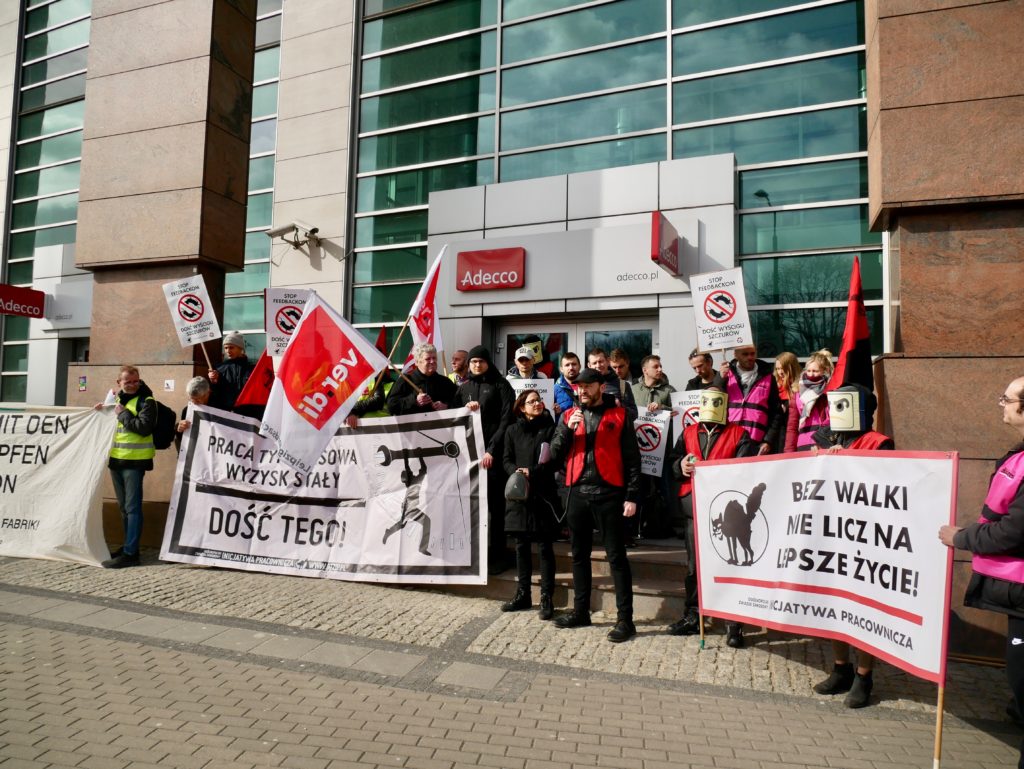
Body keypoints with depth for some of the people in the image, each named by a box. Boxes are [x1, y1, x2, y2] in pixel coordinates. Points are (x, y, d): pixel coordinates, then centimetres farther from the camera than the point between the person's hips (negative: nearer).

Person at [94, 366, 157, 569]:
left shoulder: (146, 401, -7)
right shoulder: (116, 399, 16)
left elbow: (144, 427, -22)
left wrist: (122, 413, -13)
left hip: (134, 461, -8)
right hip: (116, 459, 8)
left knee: (132, 507, -7)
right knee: (123, 506, 15)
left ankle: (130, 553, -6)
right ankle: (128, 546, 25)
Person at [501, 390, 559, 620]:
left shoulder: (549, 428, -1)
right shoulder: (513, 431, 10)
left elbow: (555, 461, -5)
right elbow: (507, 460, 8)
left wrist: (532, 473, -14)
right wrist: (516, 472, -12)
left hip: (543, 493, -3)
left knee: (544, 546, 0)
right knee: (521, 545, 10)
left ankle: (547, 598, 8)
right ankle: (522, 594, 22)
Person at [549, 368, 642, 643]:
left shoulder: (619, 415, 1)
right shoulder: (569, 415, 11)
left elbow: (632, 458, -1)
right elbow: (554, 453, 5)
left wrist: (631, 496, -7)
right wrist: (568, 429, -11)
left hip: (608, 493, -4)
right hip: (577, 493, 4)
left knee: (616, 556, -1)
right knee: (579, 555, 13)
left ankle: (625, 619, 5)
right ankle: (580, 611, 25)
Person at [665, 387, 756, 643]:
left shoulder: (738, 434, 4)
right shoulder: (688, 433, 16)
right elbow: (672, 461, 13)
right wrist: (681, 465, -10)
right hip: (693, 507, 4)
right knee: (693, 563, 11)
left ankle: (734, 623, 5)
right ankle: (692, 616, 22)